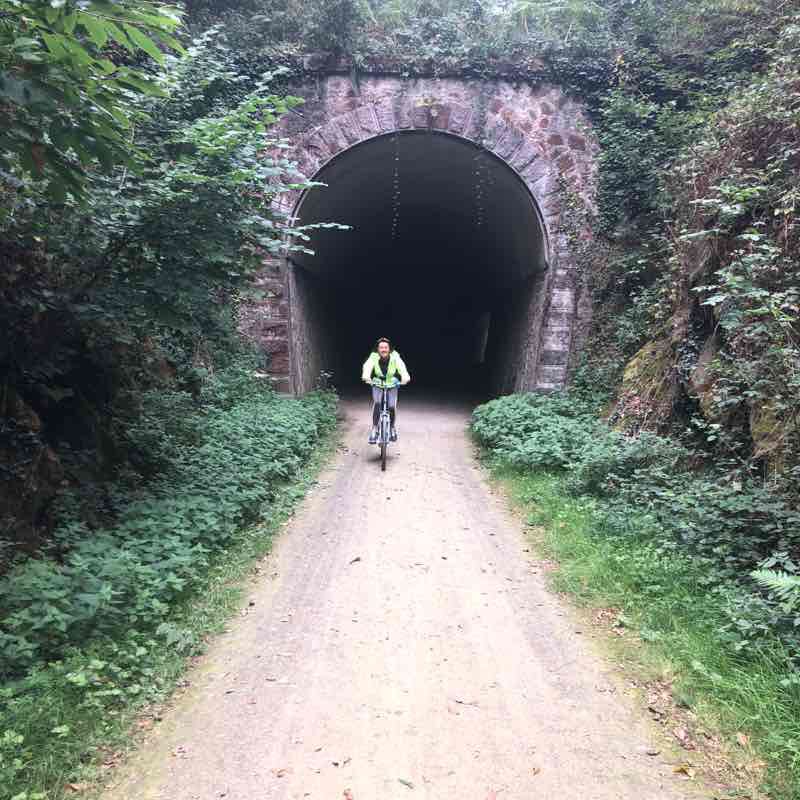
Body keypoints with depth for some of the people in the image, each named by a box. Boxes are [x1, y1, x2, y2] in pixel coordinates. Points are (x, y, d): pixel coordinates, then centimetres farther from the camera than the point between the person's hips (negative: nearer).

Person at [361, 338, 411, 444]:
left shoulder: (395, 357, -20)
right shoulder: (374, 356, -19)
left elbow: (401, 366, -37)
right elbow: (367, 365, -38)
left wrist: (405, 376, -59)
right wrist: (366, 376, -60)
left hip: (392, 385, 0)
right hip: (377, 385, 0)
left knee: (392, 407, -13)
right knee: (376, 403, -24)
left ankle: (392, 427, 16)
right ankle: (374, 429, -12)